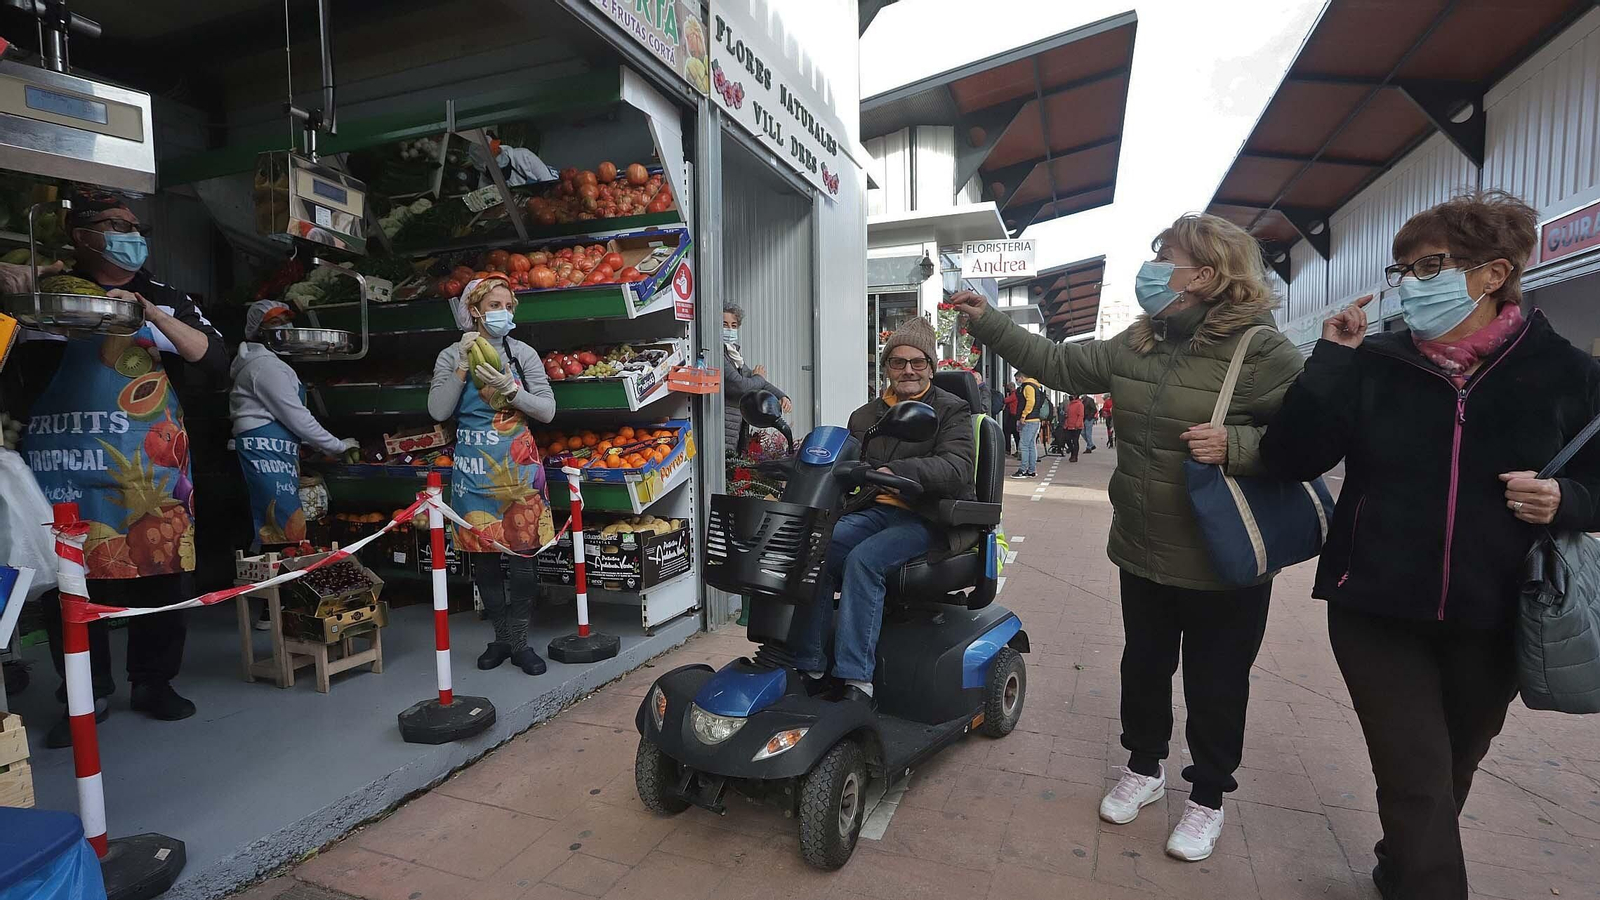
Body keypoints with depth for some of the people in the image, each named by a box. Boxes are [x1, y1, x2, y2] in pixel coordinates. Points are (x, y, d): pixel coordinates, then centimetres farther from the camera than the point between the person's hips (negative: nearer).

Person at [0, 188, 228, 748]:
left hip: (153, 465, 1)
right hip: (68, 463, 0)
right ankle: (85, 696, 15)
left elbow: (215, 361, 0)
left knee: (163, 572, 1)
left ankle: (154, 681, 15)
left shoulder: (166, 300, 13)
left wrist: (150, 314, -12)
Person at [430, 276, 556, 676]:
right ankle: (501, 638, 22)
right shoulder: (451, 356, 4)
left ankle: (520, 641, 12)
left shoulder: (523, 353, 3)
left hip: (517, 466, -1)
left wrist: (507, 388, -16)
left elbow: (547, 410, -2)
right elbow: (438, 411, -6)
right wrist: (463, 365, -12)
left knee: (522, 554, -1)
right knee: (483, 555, 7)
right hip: (474, 467, 1)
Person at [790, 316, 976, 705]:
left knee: (863, 560, -31)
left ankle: (856, 680, -29)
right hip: (874, 511, 5)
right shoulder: (865, 416, 20)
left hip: (928, 518, -5)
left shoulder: (951, 410, 3)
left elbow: (958, 467, -15)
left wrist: (896, 472, -32)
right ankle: (808, 666, -19)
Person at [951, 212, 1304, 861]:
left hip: (1223, 565, -5)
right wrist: (985, 322, 3)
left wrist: (1237, 446, -33)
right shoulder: (1136, 346, 2)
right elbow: (1058, 365, 5)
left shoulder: (1262, 353, -16)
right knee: (1144, 665, 21)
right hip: (1143, 552, 6)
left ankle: (1208, 797, 36)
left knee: (1215, 685, 13)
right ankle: (1144, 767, 44)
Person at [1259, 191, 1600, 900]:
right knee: (1418, 786, -3)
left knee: (1449, 776, 22)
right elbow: (1288, 459, -12)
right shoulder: (1373, 364, -6)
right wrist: (1330, 360, -17)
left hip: (1491, 622, 2)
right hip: (1378, 611, -2)